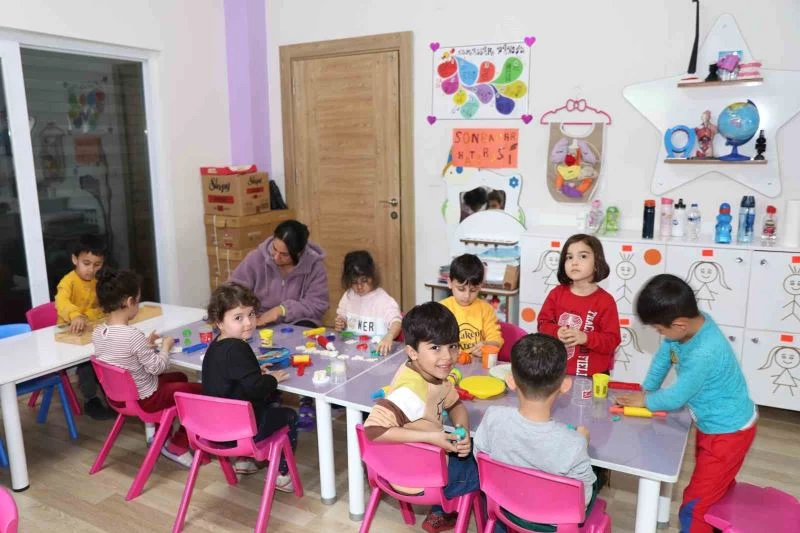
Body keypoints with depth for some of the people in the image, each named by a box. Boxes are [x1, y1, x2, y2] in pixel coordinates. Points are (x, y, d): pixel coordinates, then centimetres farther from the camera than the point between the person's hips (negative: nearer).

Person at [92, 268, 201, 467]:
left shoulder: (98, 332, -5)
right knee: (201, 390, 4)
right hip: (144, 398, -9)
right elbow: (156, 367, -20)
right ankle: (177, 446, 14)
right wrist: (165, 347, -4)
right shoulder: (133, 335, -30)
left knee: (179, 377, 28)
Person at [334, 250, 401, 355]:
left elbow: (396, 322, -21)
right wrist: (340, 325, 2)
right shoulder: (348, 296, 10)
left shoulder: (384, 299, -9)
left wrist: (389, 337, -42)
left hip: (376, 349, -3)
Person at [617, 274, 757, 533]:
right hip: (712, 424, 9)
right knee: (717, 487, 30)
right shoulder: (692, 320, -13)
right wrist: (646, 390, 1)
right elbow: (664, 355, 3)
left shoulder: (704, 354, -38)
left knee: (694, 508, -3)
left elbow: (676, 397, -24)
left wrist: (644, 401, -7)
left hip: (728, 432, -9)